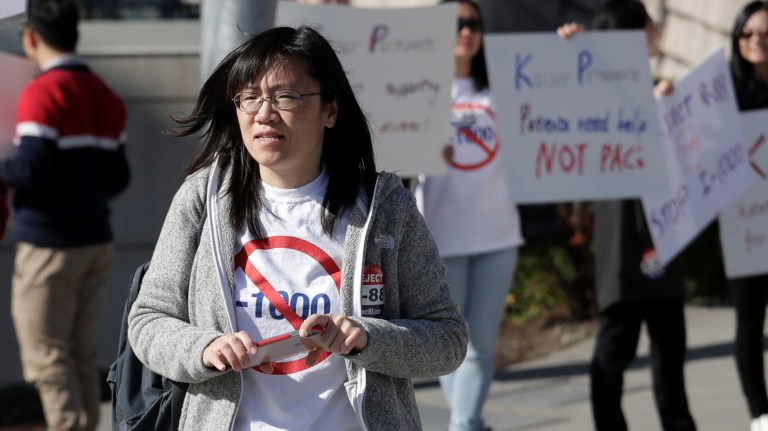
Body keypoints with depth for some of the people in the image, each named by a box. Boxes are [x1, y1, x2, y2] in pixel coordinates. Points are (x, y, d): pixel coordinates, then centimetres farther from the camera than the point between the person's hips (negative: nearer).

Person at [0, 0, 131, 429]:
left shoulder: (43, 93, -13)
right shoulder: (106, 96, 10)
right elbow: (118, 178, 11)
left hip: (50, 246, -7)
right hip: (97, 241, 7)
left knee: (47, 355, -2)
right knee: (83, 357, 12)